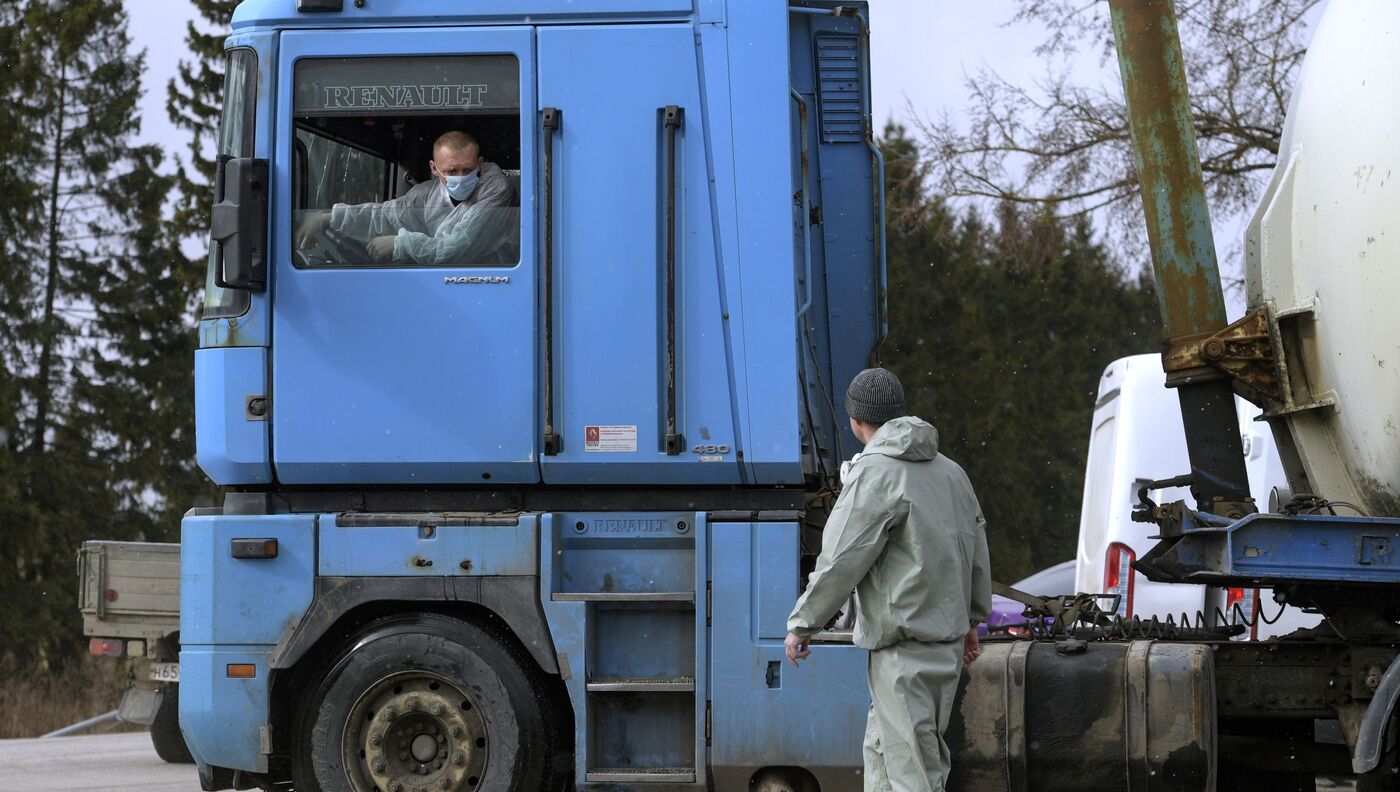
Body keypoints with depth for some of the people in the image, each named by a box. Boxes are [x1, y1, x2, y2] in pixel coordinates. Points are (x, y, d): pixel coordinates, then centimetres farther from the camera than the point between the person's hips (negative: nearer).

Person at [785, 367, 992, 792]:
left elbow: (842, 559, -14)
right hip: (947, 636, 9)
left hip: (905, 644, -9)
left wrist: (803, 623, -4)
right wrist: (970, 620, 31)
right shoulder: (949, 471, 14)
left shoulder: (875, 474, -13)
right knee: (881, 747, 17)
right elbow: (977, 548, 21)